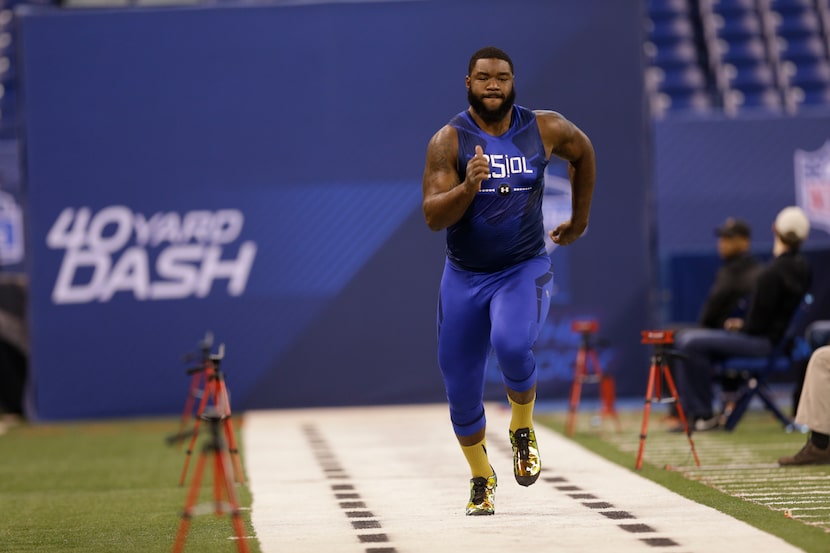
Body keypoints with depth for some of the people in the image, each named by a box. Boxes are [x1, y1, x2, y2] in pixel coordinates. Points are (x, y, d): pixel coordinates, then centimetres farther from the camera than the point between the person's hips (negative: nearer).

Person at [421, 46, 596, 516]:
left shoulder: (545, 130, -4)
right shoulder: (449, 141, -11)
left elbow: (583, 153, 18)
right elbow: (433, 217, -17)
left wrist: (580, 220, 22)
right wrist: (467, 187, -34)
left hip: (525, 270, -1)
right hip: (464, 277, 1)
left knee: (512, 345, -31)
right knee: (461, 390, 6)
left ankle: (523, 429, -1)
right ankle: (481, 477, 32)